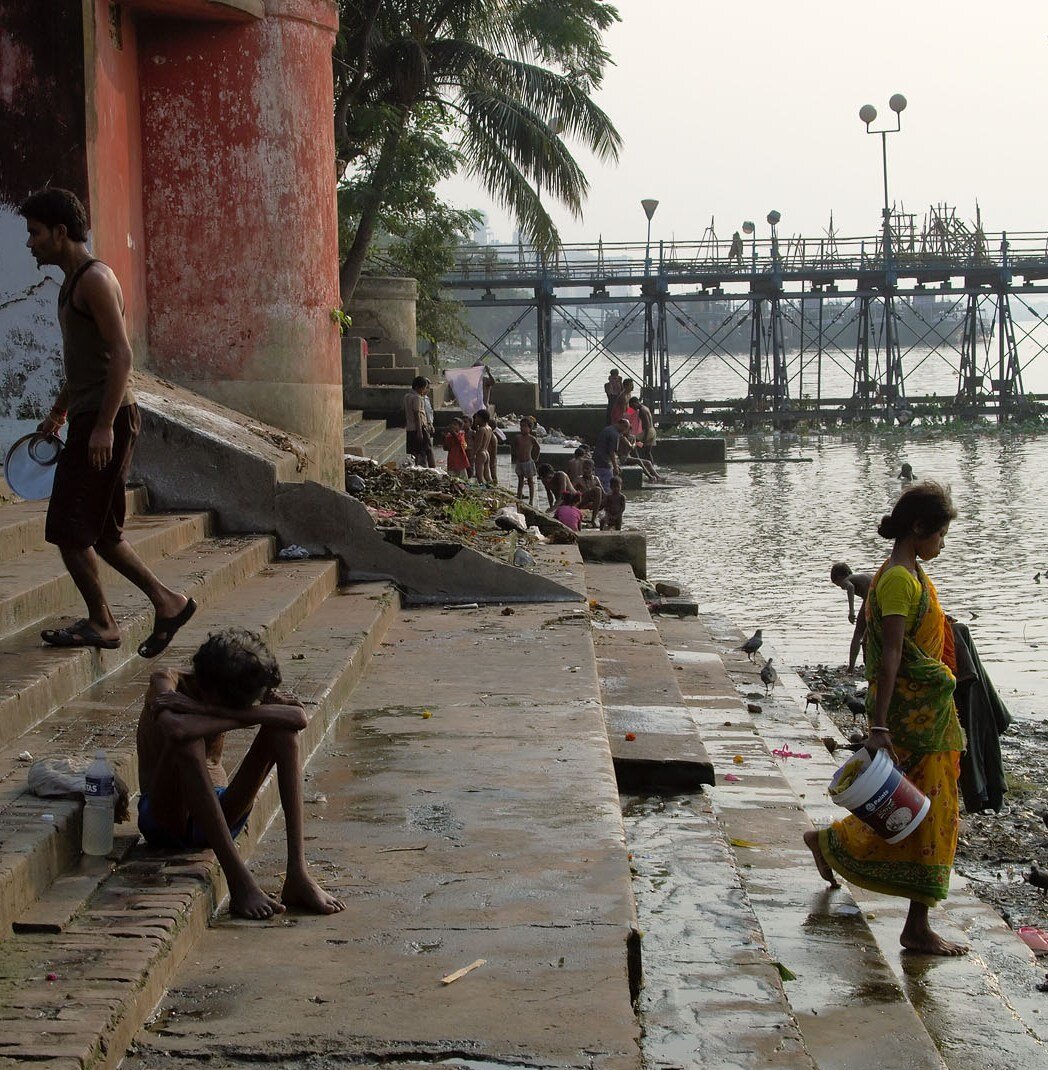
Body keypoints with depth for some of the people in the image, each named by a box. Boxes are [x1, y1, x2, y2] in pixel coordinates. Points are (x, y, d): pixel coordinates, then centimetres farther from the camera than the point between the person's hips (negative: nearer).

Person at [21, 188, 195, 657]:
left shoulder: (95, 279, -12)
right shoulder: (73, 282, 18)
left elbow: (121, 354, -19)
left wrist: (104, 424, -23)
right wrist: (59, 411, 28)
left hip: (105, 421, -10)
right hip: (91, 420, 10)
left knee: (68, 527, -5)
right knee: (100, 532, 12)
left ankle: (100, 623, 6)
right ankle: (167, 602, 17)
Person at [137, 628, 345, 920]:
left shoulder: (241, 690, -3)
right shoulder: (168, 683, -14)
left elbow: (299, 716, -25)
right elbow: (174, 728, -39)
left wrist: (207, 710, -30)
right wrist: (241, 718, -27)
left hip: (219, 815, 4)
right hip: (165, 819, -4)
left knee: (283, 730, -15)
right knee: (188, 742, -34)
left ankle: (297, 873, -26)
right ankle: (239, 880, -37)